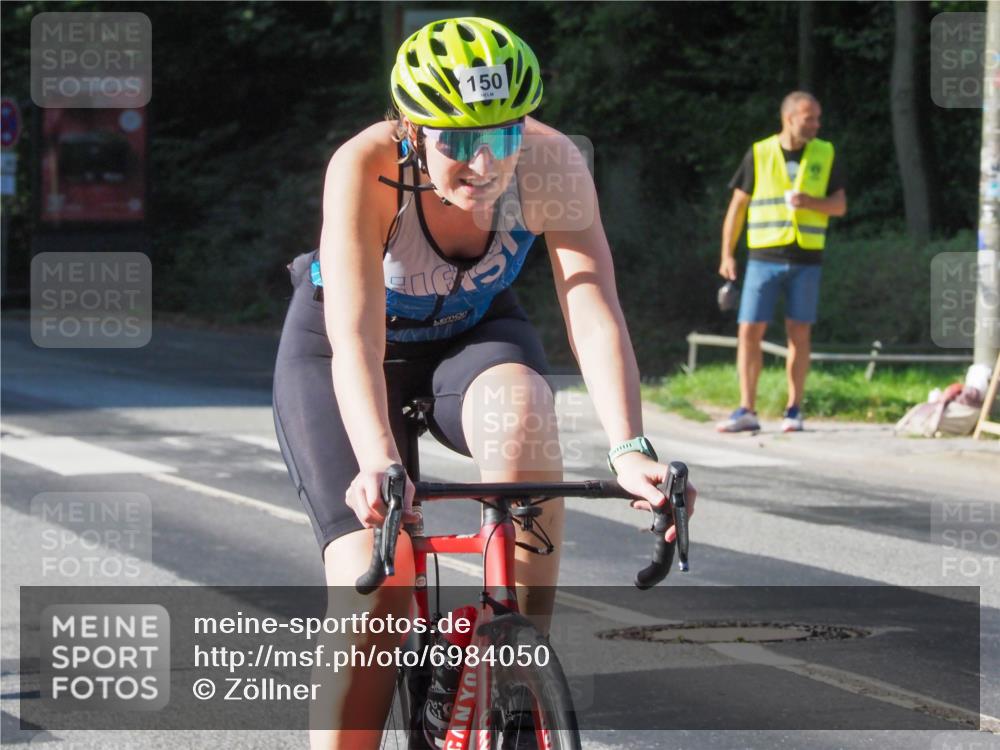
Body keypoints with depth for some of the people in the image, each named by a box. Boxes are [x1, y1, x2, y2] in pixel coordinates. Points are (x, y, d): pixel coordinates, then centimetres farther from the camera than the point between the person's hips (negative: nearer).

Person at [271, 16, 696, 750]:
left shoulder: (552, 164, -27)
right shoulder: (366, 168, -33)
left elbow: (595, 308, -34)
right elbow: (357, 338, -41)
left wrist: (629, 450, -49)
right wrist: (379, 467, -57)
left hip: (472, 334, 2)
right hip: (334, 353, -2)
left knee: (522, 411, -34)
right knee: (373, 585, -18)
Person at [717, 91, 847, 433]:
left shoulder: (826, 155, 6)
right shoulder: (759, 155, 3)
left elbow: (840, 205, 6)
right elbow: (737, 206, 6)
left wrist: (811, 202, -15)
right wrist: (727, 254, 0)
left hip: (806, 260, 1)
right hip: (764, 258, -1)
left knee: (799, 334, 2)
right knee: (750, 331, -6)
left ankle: (794, 410, 9)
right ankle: (747, 410, -2)